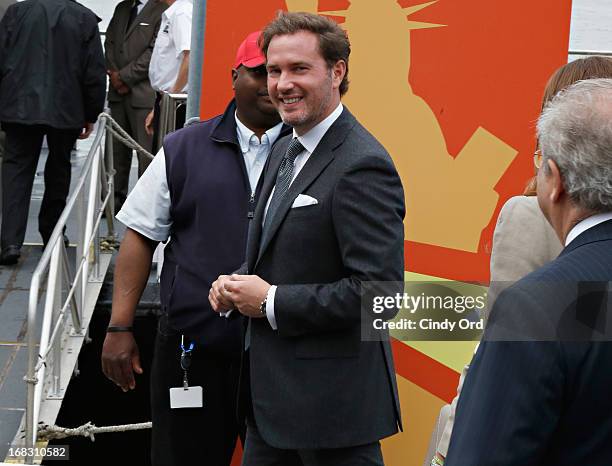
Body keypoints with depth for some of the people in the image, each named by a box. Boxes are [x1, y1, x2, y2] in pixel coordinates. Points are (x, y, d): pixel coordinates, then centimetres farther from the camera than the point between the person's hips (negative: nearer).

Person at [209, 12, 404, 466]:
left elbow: (378, 288, -25)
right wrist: (236, 284, 2)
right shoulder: (285, 151, 11)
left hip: (334, 400, -9)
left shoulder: (362, 167, -19)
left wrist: (271, 301, -18)